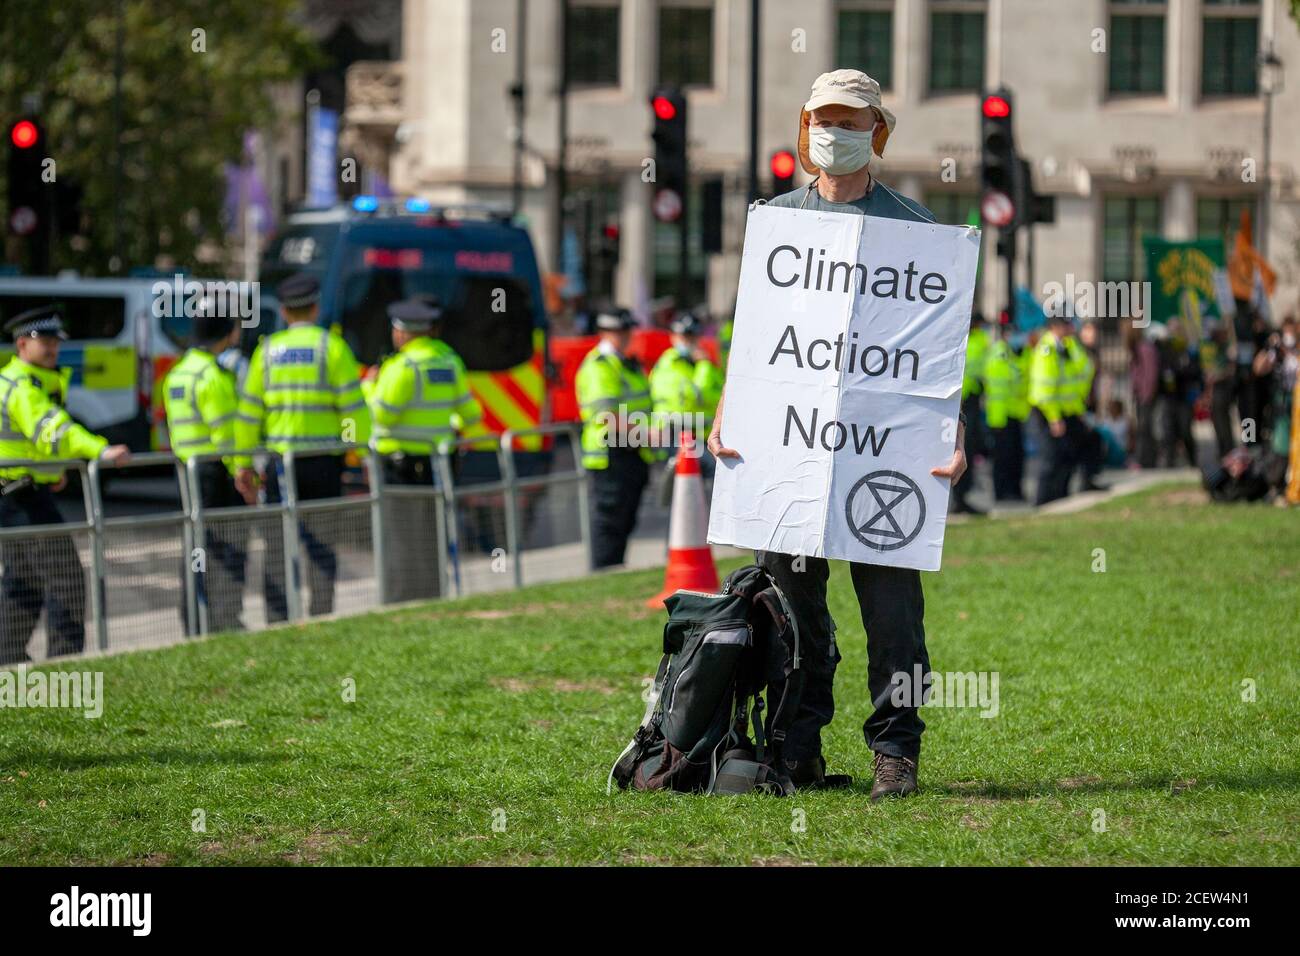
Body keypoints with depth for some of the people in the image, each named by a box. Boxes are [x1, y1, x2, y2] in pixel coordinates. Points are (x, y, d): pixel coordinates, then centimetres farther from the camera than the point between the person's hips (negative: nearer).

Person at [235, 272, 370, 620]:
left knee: (278, 547, 4)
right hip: (323, 460, -2)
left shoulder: (268, 349, 6)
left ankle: (277, 622, 2)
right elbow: (352, 405, -6)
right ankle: (321, 616, -5)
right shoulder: (332, 346, -1)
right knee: (321, 544, 1)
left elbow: (249, 410, 6)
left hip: (279, 459, 2)